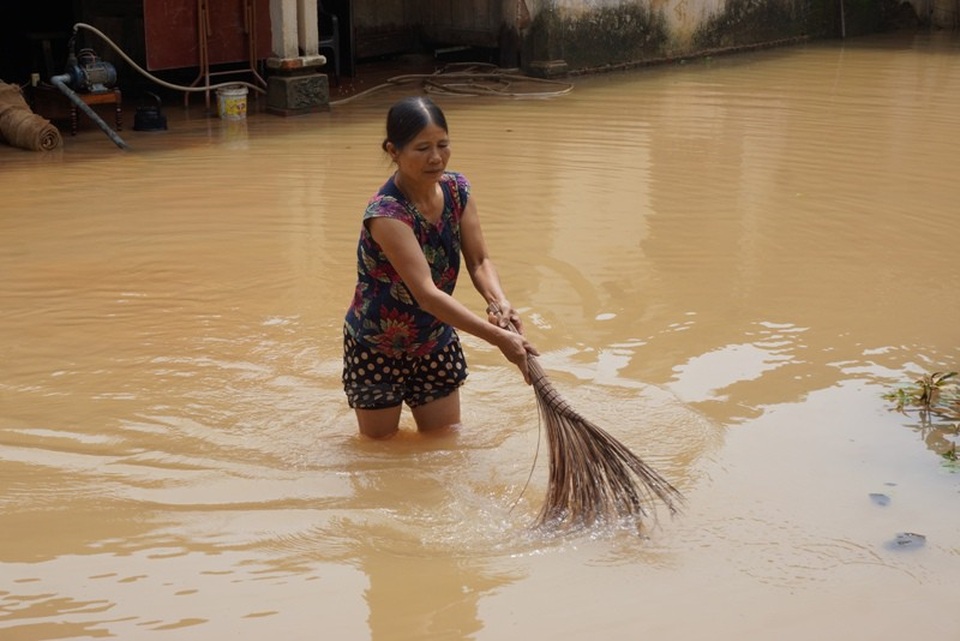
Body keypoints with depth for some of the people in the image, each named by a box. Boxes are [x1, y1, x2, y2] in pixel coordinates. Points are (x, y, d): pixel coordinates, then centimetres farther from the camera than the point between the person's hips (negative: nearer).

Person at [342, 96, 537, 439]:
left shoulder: (458, 190, -11)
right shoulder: (386, 213, -33)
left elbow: (478, 261, -10)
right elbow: (426, 293, -38)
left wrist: (499, 301, -32)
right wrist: (498, 337, -43)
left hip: (436, 343, 6)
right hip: (377, 349, -5)